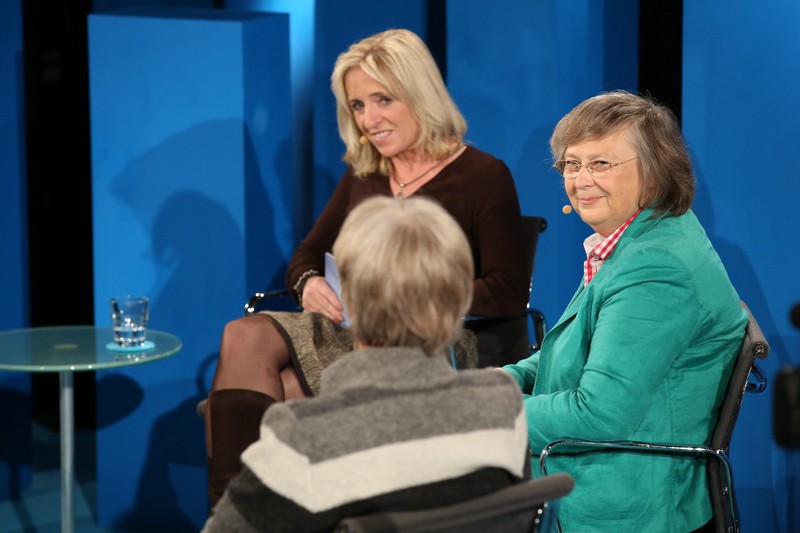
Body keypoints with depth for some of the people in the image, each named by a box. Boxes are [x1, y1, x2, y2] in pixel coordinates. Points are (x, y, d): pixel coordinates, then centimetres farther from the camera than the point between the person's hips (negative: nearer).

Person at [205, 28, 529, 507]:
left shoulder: (484, 176, 0)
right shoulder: (362, 176, 19)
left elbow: (509, 292, -8)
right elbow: (307, 255, 21)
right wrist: (310, 284, -4)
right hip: (348, 332, 6)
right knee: (244, 338, -26)